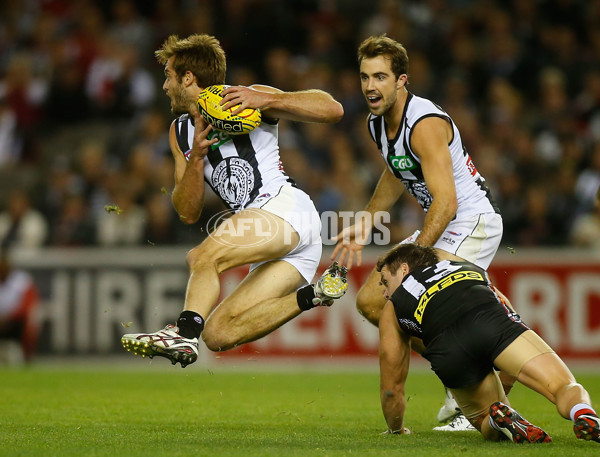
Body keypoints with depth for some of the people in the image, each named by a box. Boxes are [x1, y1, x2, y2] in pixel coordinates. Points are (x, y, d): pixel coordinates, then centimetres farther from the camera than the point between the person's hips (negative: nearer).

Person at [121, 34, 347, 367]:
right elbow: (187, 213, 14)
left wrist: (265, 100, -18)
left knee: (203, 257, -29)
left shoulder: (248, 97, 2)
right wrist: (196, 157, -2)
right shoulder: (180, 132, 21)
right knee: (217, 333, -5)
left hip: (285, 207, -8)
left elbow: (332, 109, -8)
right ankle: (314, 295, -4)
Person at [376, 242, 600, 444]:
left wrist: (396, 431, 54)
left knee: (486, 423, 21)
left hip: (449, 352, -1)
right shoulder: (470, 268, 43)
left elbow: (392, 388, 36)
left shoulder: (392, 308, 35)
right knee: (566, 388, -4)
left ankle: (499, 420, -14)